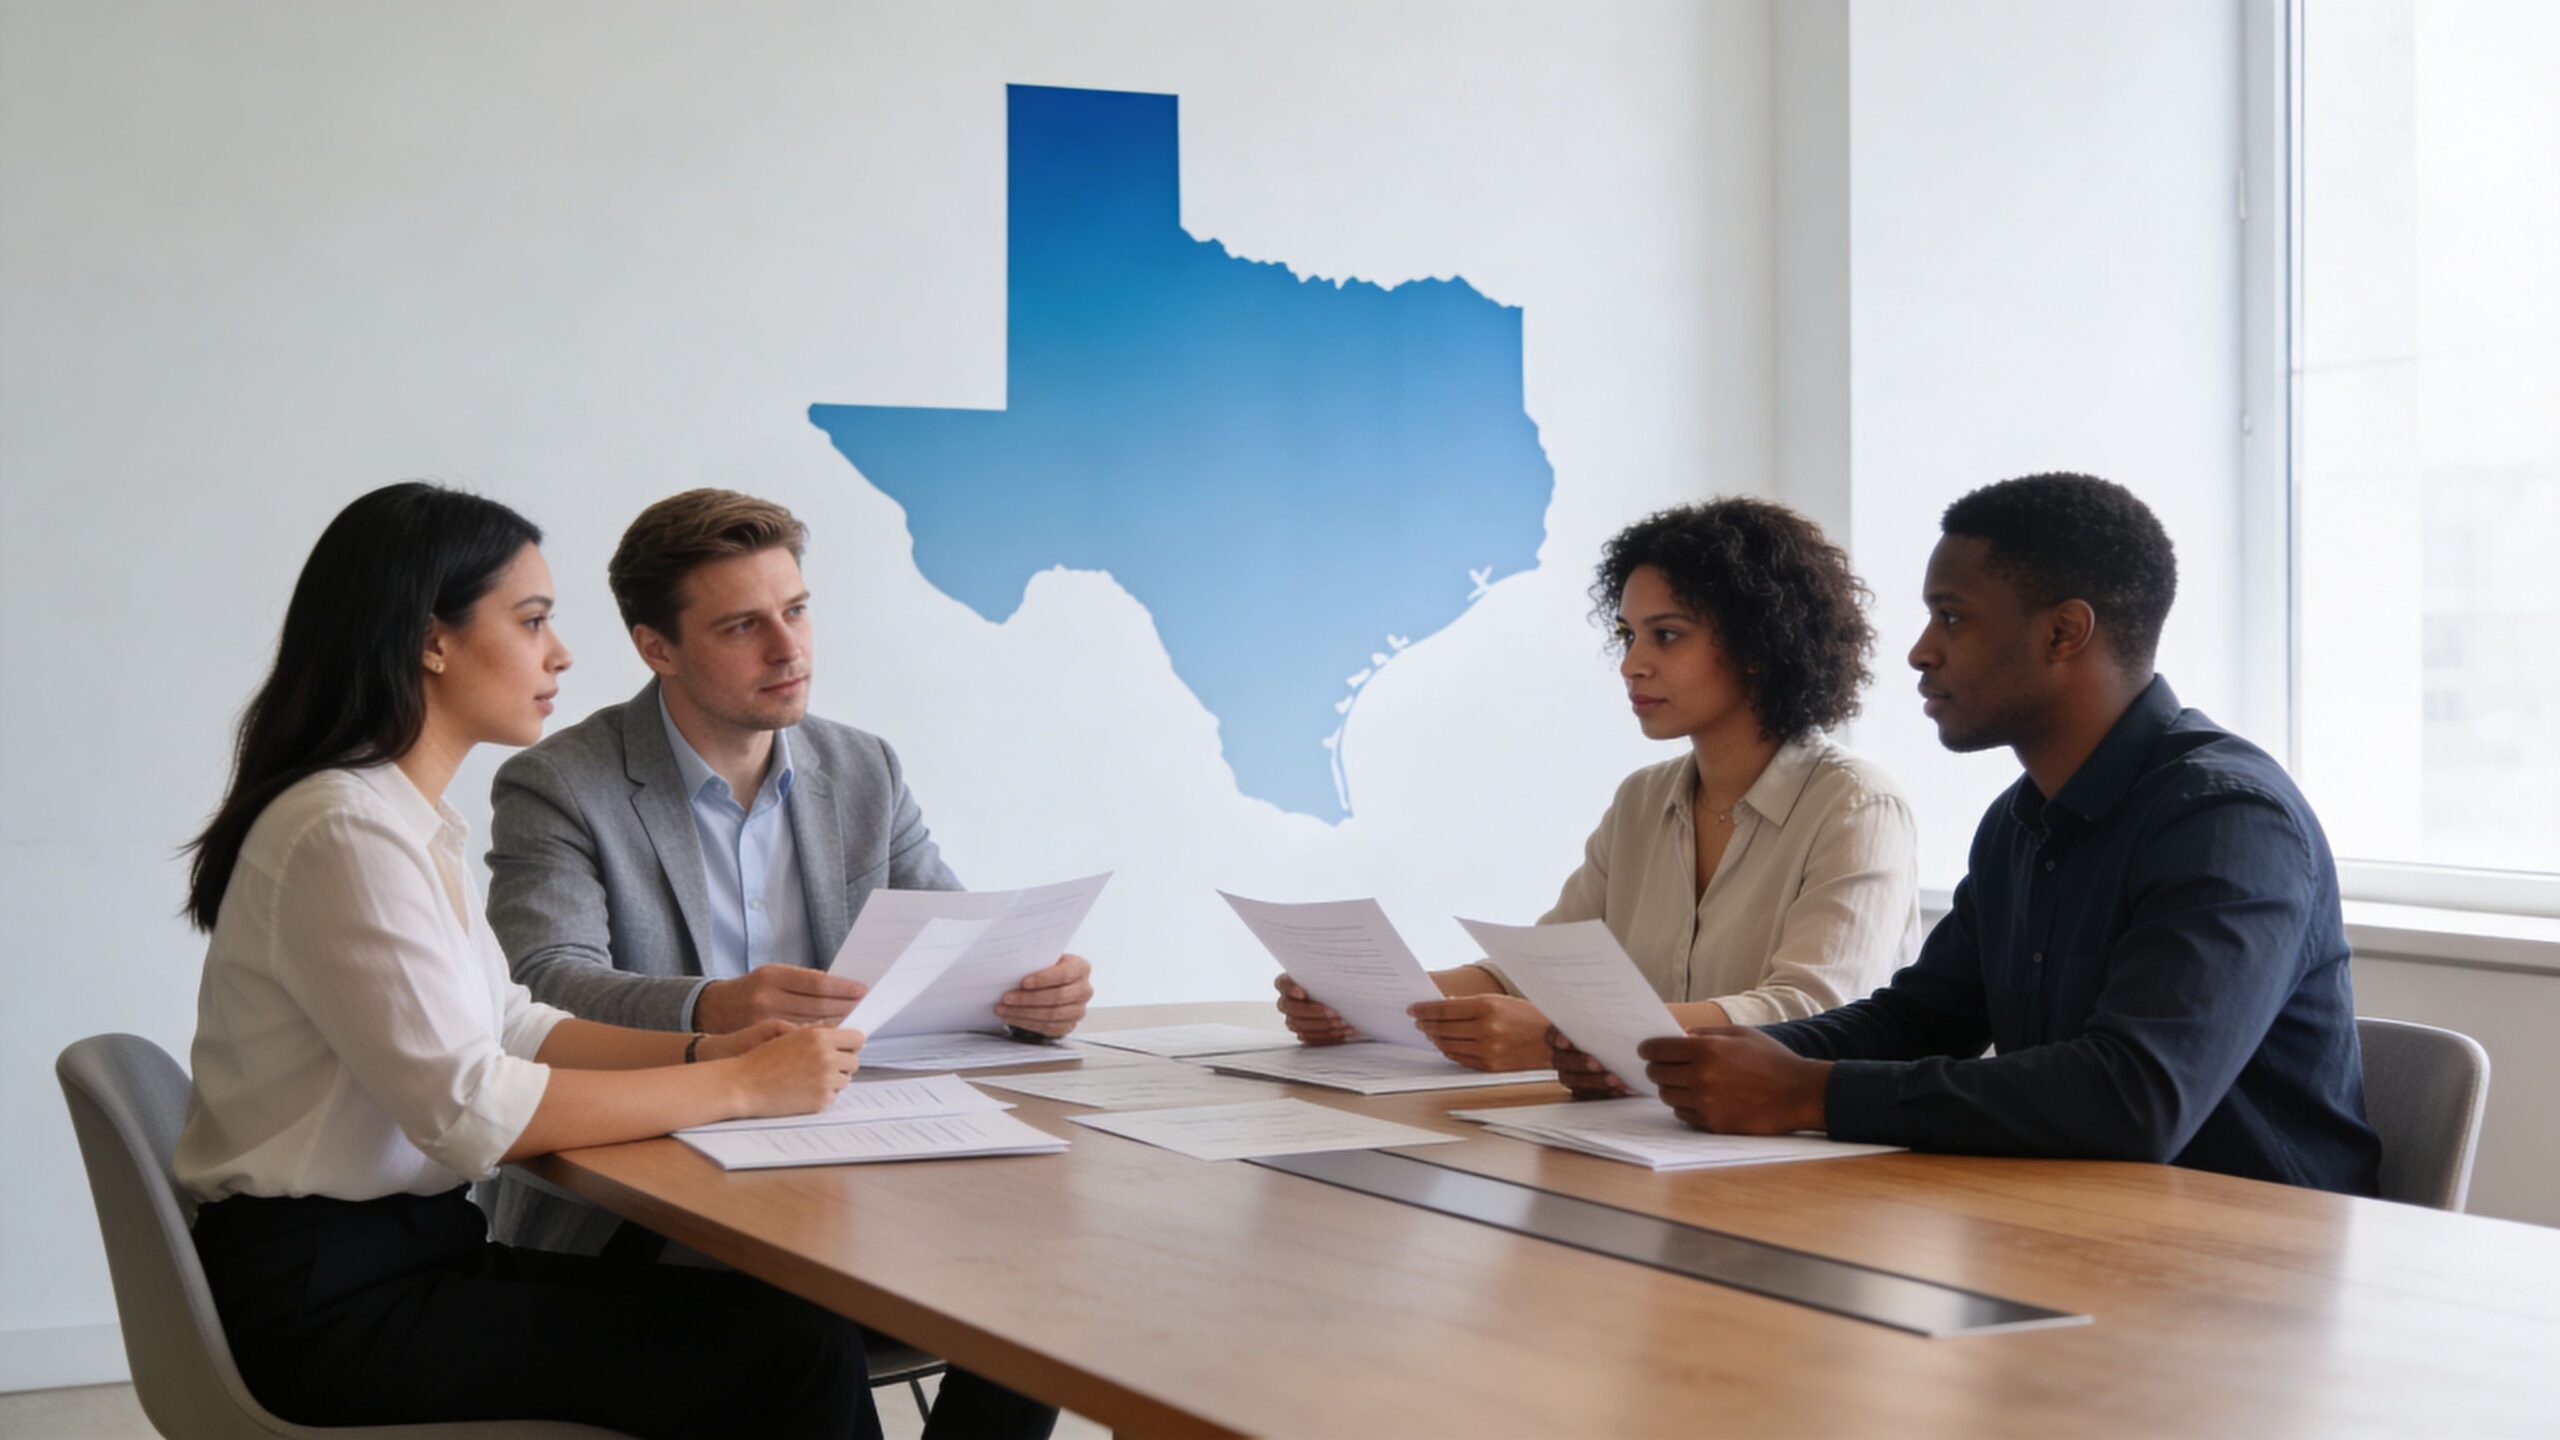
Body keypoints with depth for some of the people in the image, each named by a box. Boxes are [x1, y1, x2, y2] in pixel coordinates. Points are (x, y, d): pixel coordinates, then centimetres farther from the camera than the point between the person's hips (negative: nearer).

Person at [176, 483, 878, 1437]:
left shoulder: (409, 820, 13)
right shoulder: (345, 833, -18)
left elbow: (509, 1026, 17)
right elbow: (470, 1108, -23)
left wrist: (703, 1050, 1)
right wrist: (740, 1085, -17)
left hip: (418, 1248, 9)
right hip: (327, 1297, -9)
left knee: (812, 1321, -6)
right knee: (794, 1355, -17)